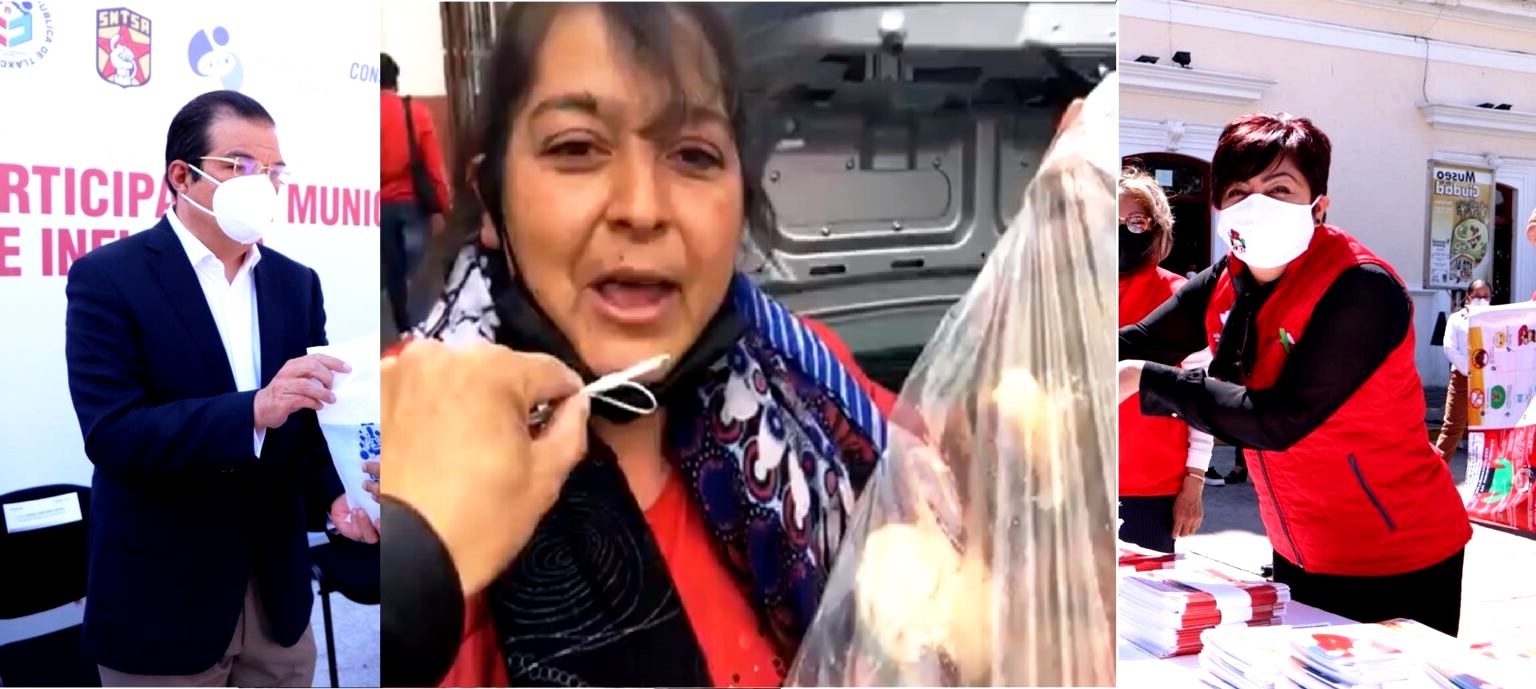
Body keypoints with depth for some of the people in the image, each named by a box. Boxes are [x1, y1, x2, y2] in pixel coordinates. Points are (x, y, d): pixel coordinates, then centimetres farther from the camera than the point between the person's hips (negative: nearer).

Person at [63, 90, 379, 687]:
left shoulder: (296, 282, 6)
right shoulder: (108, 277, -9)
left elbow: (309, 417, 4)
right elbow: (111, 433, -19)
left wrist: (335, 494, -16)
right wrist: (254, 410, -33)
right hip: (162, 602, -4)